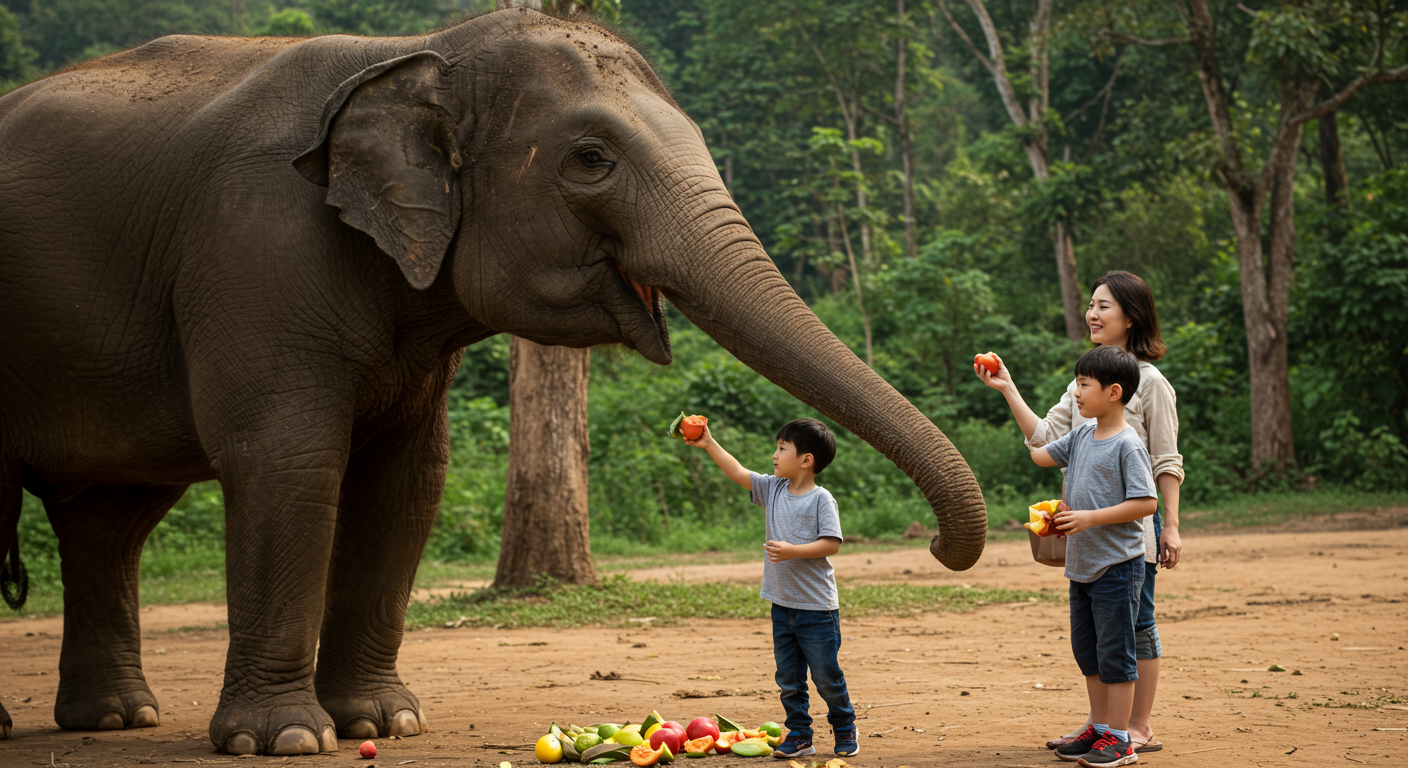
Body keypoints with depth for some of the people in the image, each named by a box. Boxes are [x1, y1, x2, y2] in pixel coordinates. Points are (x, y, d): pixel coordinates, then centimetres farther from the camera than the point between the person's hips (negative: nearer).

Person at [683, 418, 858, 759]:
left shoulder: (820, 499, -12)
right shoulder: (773, 489, 7)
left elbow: (832, 543, -17)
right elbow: (738, 473, 11)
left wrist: (792, 551, -25)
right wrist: (709, 444, 7)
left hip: (817, 608, -6)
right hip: (782, 605, 6)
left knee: (827, 676, 3)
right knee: (789, 678, 8)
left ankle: (845, 729, 21)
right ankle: (799, 736, 16)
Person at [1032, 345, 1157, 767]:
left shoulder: (1128, 444, -15)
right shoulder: (1081, 436, 9)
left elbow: (1146, 503, -20)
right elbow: (1039, 453, 18)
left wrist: (1091, 517, -22)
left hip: (1116, 567, -8)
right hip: (1081, 565, 8)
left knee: (1114, 653, -2)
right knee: (1087, 651, 15)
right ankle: (1099, 728, 26)